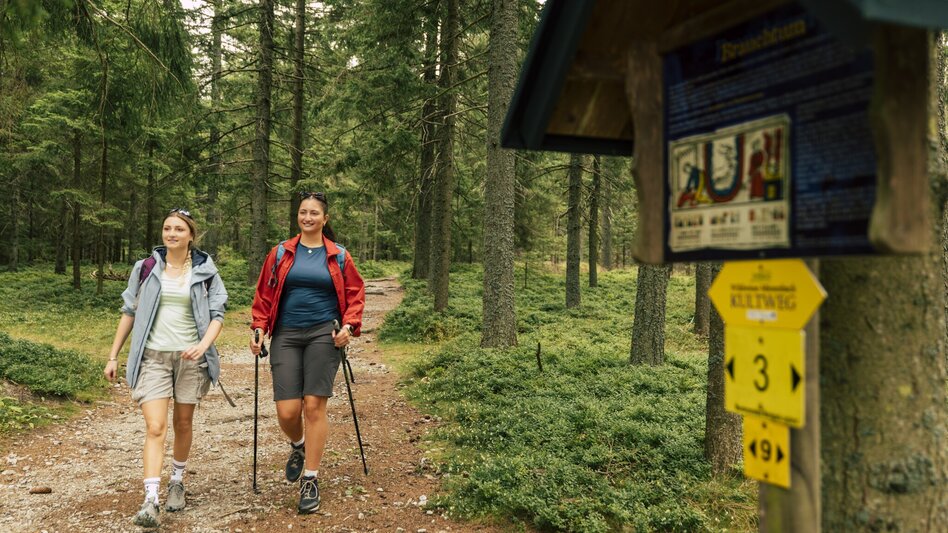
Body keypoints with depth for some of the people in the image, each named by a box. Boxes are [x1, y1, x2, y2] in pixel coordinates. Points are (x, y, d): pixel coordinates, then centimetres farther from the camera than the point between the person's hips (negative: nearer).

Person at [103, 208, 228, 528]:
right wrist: (113, 356, 8)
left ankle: (177, 483, 33)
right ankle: (150, 501, -13)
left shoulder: (205, 271, 2)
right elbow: (129, 312, 10)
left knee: (182, 424, 12)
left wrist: (204, 345, -19)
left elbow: (217, 315, 0)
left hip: (190, 358, 0)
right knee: (155, 428, -11)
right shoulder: (147, 268, 4)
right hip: (153, 356, 0)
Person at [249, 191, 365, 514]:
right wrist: (259, 328, 0)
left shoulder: (338, 256, 5)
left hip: (323, 335, -1)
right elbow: (264, 294, 10)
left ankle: (310, 481, 9)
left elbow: (355, 293, 8)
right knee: (287, 411, -6)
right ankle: (298, 446, 31)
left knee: (314, 406, -5)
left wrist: (349, 325, -5)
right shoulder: (281, 253, 8)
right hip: (286, 336, 1)